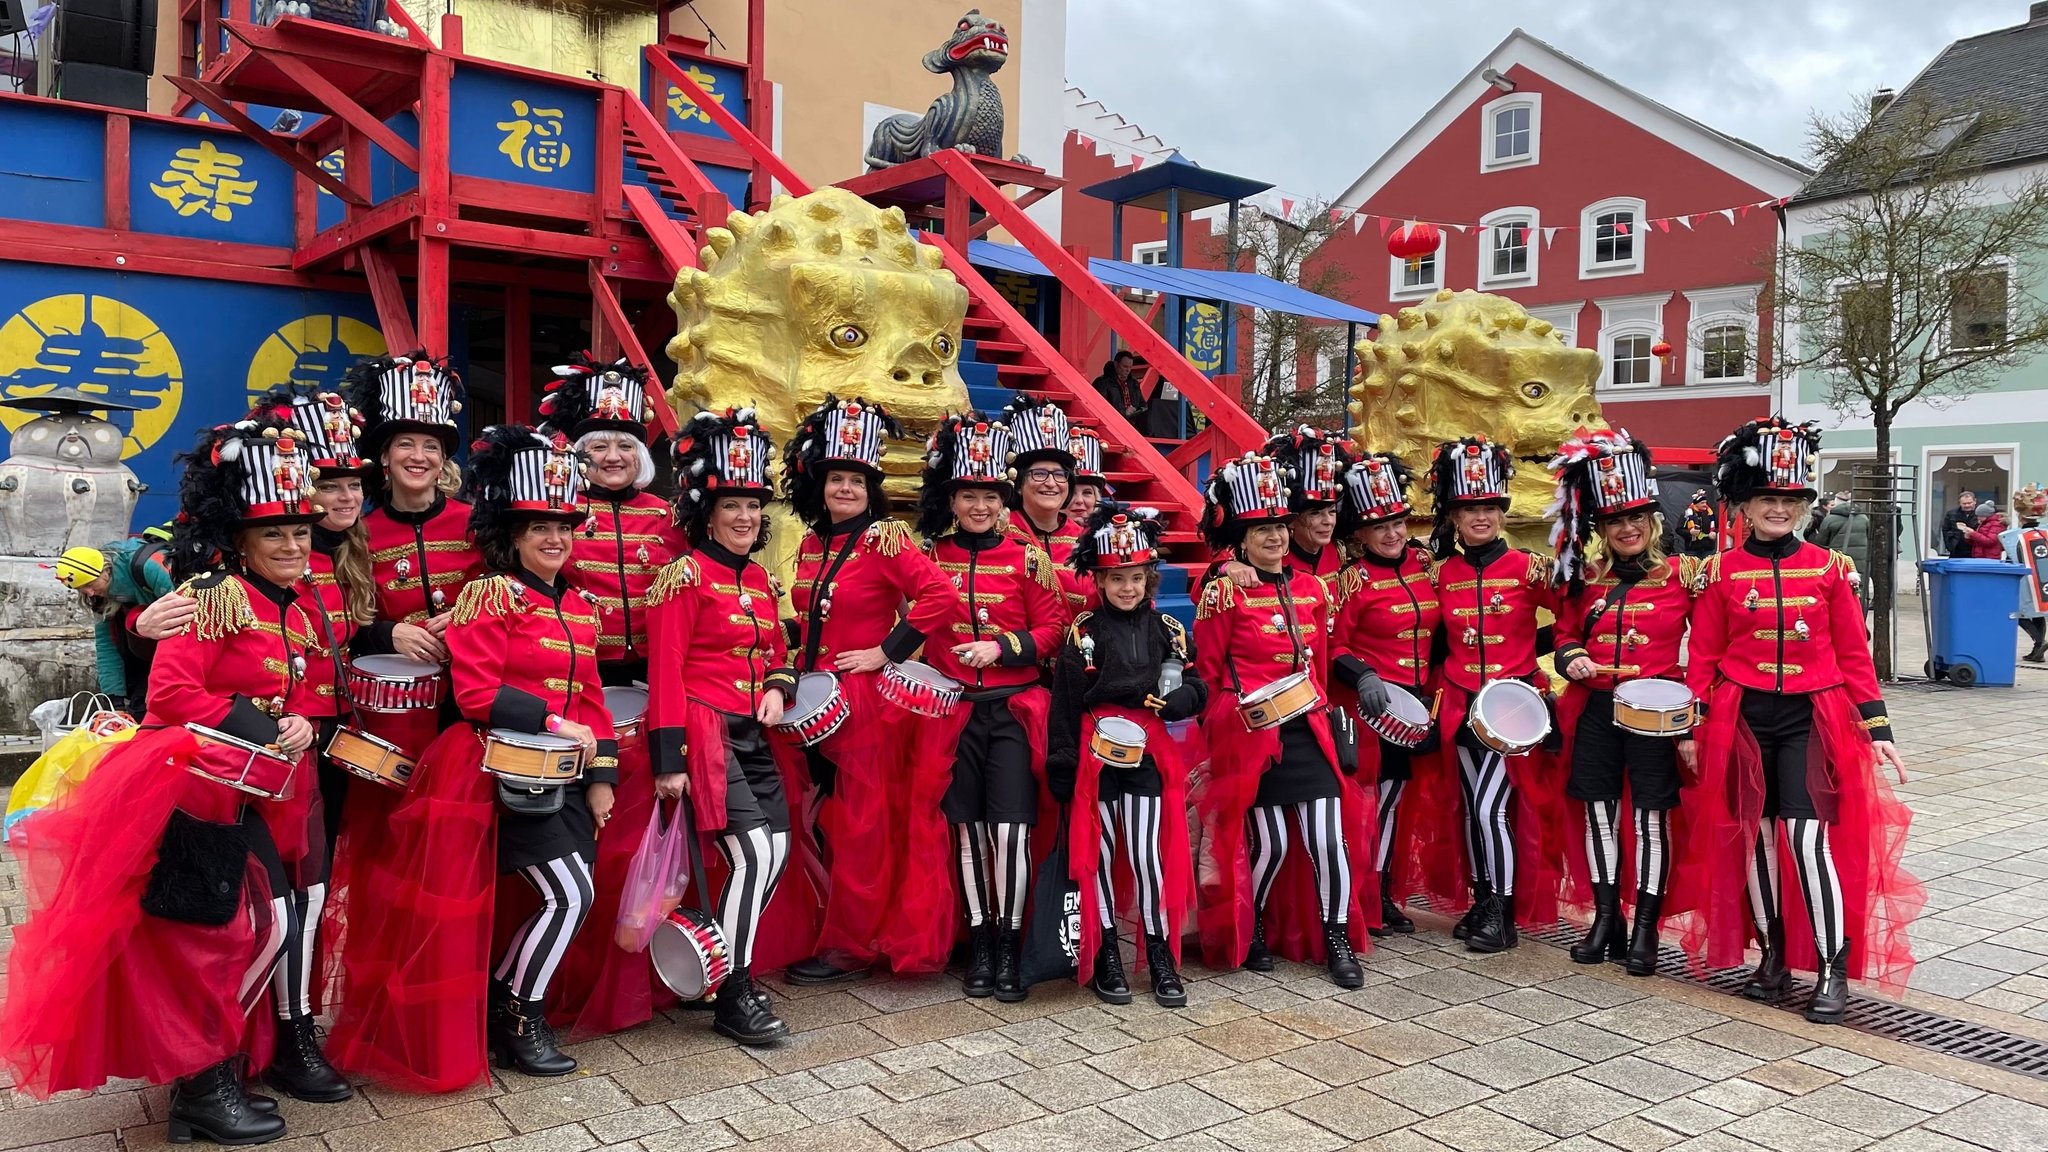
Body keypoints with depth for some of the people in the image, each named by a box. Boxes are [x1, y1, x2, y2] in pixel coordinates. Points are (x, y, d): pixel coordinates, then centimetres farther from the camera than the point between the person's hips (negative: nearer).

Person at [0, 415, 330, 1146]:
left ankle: (209, 1064, 27)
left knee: (272, 925, 12)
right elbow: (171, 693, -19)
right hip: (186, 786, -8)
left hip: (251, 793, 9)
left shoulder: (302, 612, 10)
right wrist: (258, 728, -19)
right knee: (205, 937, -1)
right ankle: (198, 1085, 14)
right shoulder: (215, 594, -14)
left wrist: (300, 726, -4)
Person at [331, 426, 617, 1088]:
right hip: (505, 771, -7)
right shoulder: (490, 596, -8)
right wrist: (555, 724, -19)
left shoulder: (580, 606, 13)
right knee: (568, 894, -10)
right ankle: (514, 1018, 10)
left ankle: (508, 1003, 26)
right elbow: (477, 694, -15)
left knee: (570, 895, 6)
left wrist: (601, 777, 7)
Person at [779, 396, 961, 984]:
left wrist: (887, 651, -19)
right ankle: (846, 932, 28)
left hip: (868, 701, -7)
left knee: (860, 825, 2)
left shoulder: (885, 541, -11)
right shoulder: (811, 544, 10)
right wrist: (802, 666, 9)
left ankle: (848, 947, 12)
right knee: (828, 821, 14)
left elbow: (943, 599, -21)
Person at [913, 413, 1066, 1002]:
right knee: (968, 830, 7)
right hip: (953, 710, 2)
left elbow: (1052, 628, -1)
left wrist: (1002, 647, -14)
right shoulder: (930, 556, 4)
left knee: (1010, 830, -7)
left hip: (1012, 709, -1)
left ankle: (1009, 943, 10)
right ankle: (979, 943, 20)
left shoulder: (1026, 557, 0)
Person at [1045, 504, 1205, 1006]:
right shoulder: (1084, 632, -2)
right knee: (1098, 854, 7)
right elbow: (1065, 703, -3)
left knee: (1149, 855, -1)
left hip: (1149, 752, 1)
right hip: (1097, 752, -1)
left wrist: (1165, 699, -15)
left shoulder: (1167, 629, 6)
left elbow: (1196, 691, 5)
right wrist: (1062, 767, -6)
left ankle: (1162, 956, 13)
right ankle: (1105, 956, 20)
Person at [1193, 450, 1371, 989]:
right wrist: (1228, 723, -3)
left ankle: (1337, 942, 14)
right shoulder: (1222, 591, -6)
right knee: (1268, 843, 2)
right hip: (1252, 736, -4)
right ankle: (1247, 934, 25)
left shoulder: (1311, 587, 9)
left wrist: (1323, 709, 13)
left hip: (1308, 728, 4)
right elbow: (1209, 672, 0)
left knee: (1330, 837, -1)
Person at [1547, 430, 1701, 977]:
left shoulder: (1682, 575, -3)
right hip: (1596, 709, 4)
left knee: (1651, 816, 2)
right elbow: (1565, 634, 18)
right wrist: (1570, 657, -5)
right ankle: (1605, 919, 22)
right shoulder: (1583, 580, 7)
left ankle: (1645, 930, 12)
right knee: (1599, 813, 9)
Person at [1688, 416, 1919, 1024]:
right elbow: (1703, 657, 3)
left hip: (1812, 717, -1)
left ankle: (1834, 968, 1)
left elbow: (1853, 654, 4)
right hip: (1743, 718, 1)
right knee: (1754, 834, 8)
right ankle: (1772, 953, 24)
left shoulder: (1830, 567, 2)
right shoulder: (1722, 571, 0)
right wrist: (1691, 728, 0)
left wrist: (1876, 729, 0)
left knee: (1808, 833, -11)